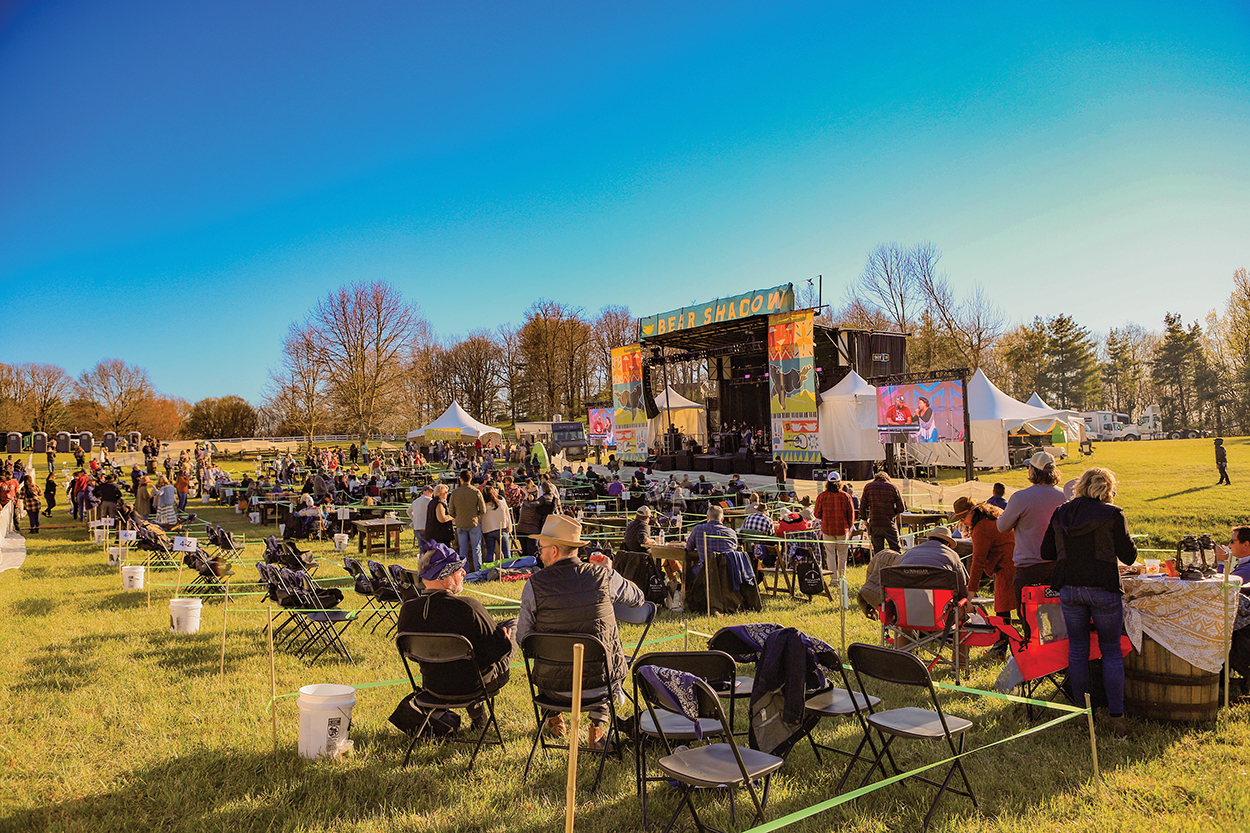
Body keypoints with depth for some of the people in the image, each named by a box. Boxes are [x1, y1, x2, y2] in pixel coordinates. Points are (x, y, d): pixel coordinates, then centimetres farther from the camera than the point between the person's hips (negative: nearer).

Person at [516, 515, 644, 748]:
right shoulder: (603, 576, -8)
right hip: (601, 682, 0)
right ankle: (597, 729, 31)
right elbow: (638, 598, 11)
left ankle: (555, 720, 48)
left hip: (554, 686, 0)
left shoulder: (535, 584, -12)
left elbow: (522, 638, -4)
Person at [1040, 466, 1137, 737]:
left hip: (1068, 588, 3)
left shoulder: (1060, 514, 4)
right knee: (1111, 650, 9)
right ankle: (1116, 715, 8)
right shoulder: (1113, 514, -7)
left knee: (1077, 649, 13)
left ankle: (1082, 711, 20)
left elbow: (1047, 552, 9)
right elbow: (1129, 556, -3)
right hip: (1103, 589, -3)